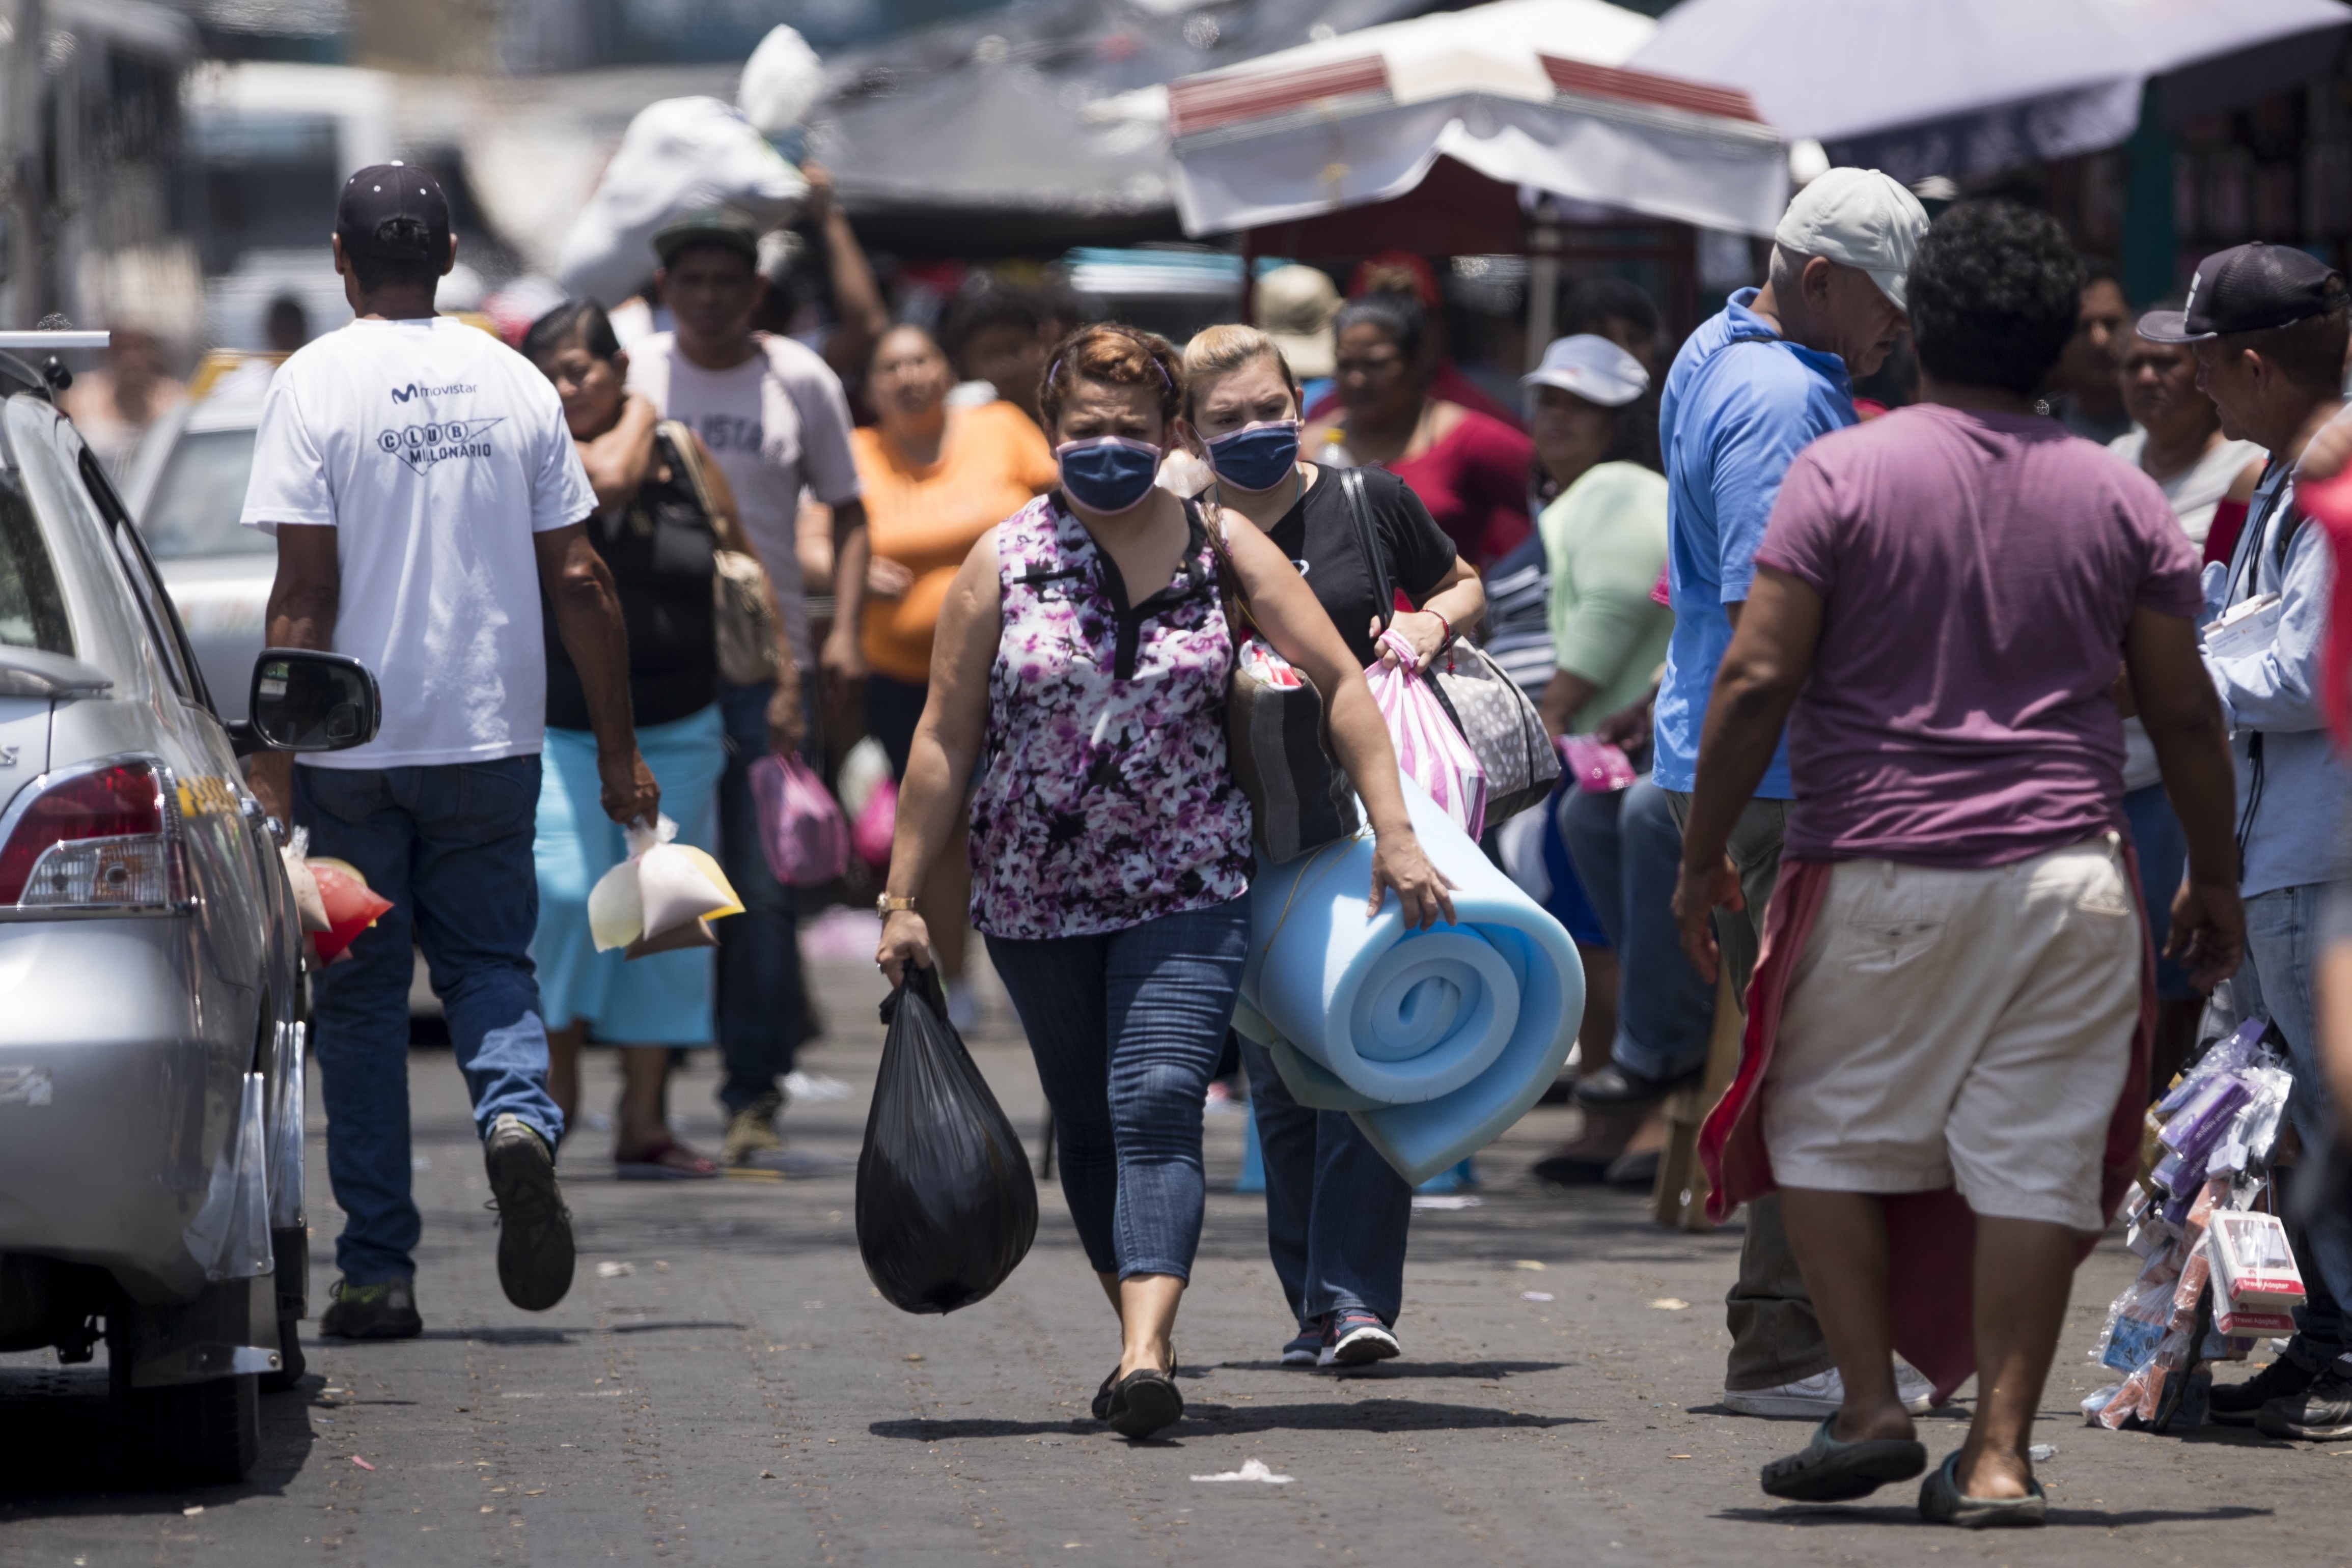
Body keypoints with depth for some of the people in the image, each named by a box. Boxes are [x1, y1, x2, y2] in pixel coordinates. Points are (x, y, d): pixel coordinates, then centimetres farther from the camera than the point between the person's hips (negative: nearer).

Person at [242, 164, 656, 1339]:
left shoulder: (315, 385, -6)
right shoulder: (516, 385, 4)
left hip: (352, 744, -2)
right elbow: (579, 582, 4)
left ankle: (378, 1273, 6)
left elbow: (305, 590, -12)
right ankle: (519, 1115, -18)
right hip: (492, 734, 2)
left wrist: (272, 760, -9)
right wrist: (618, 752, 10)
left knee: (359, 996, 6)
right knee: (488, 961, 14)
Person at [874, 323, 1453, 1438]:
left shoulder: (1222, 552, 0)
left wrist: (1394, 834, -7)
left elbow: (1343, 685, 1)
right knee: (1088, 1124, 10)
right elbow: (944, 740, 2)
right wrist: (903, 899, -1)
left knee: (1157, 1104, -18)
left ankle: (1145, 1355, -29)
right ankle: (1144, 1336, 24)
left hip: (1187, 890, -2)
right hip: (1035, 897, 2)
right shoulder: (1004, 563, 1)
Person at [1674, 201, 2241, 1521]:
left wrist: (1703, 854, 2)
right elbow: (2185, 710, 6)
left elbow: (1757, 680, -8)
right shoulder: (2119, 499, 4)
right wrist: (2215, 879, 18)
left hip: (1878, 874, -2)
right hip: (2069, 879, 2)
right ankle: (1999, 1453, -1)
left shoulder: (1843, 473, -4)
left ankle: (1874, 1404, 6)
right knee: (2036, 1161, 3)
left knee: (1829, 1131, 14)